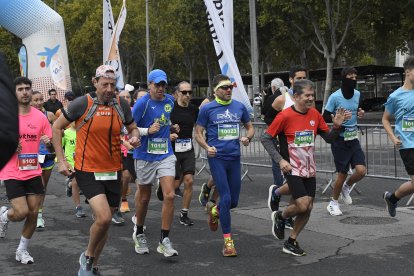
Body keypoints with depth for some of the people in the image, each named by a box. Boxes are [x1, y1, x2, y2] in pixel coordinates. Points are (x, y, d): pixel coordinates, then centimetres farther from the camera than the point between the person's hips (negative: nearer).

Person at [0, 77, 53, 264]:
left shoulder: (40, 116, 3)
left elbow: (50, 145, 9)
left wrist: (48, 142, -14)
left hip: (33, 172, 3)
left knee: (33, 213, 3)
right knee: (21, 212, -12)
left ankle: (22, 250, 23)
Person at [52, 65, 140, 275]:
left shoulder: (121, 105, 1)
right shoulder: (82, 104, -11)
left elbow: (132, 128, 17)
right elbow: (57, 127, 0)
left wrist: (135, 137, -8)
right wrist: (61, 160, -5)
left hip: (113, 172, 5)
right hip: (87, 171, -4)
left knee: (104, 221, 12)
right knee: (104, 218, -19)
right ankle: (87, 257, 9)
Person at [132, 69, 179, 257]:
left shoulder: (170, 100, 6)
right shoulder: (142, 103, -11)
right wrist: (147, 131, -18)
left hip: (166, 155, 3)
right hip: (145, 156, -3)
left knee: (169, 196, -10)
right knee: (144, 197, 11)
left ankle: (164, 241, -2)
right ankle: (139, 233, 36)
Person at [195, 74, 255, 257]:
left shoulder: (239, 107, 8)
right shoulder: (207, 109, -2)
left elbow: (249, 127, 18)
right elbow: (198, 133, 1)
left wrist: (247, 137, -5)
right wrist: (207, 147, -17)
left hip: (234, 157, 4)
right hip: (217, 158, -4)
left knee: (234, 201, 9)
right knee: (226, 198, -9)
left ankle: (214, 211, 43)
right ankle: (228, 241, 3)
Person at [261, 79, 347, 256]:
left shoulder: (315, 114, 3)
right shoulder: (285, 116, -13)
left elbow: (328, 138, 10)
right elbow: (266, 138, -8)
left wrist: (337, 126, -10)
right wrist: (280, 160, -15)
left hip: (309, 170, 6)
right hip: (292, 169, -6)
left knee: (308, 208, 6)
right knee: (302, 205, -15)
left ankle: (291, 242, 22)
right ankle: (280, 217, 17)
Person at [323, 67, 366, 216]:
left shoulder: (357, 94, 5)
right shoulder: (335, 96, -13)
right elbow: (325, 117, -10)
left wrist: (359, 113, 0)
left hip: (353, 138, 5)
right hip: (340, 139, -5)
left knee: (361, 170, -8)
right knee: (342, 173, 2)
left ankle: (346, 187, 25)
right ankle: (333, 203, 24)